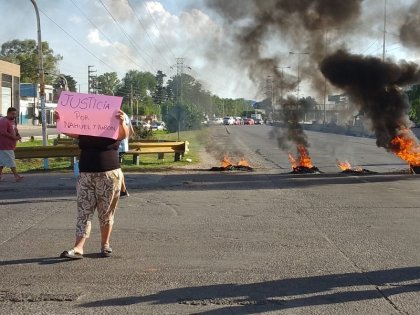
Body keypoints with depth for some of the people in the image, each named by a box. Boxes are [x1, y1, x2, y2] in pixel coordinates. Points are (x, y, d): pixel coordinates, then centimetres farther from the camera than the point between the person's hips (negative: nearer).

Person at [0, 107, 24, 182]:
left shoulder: (13, 120, 15)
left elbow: (14, 130, 27)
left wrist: (17, 135, 4)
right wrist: (14, 137, -21)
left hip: (10, 145, 10)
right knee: (10, 160, -9)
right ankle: (16, 176, -10)